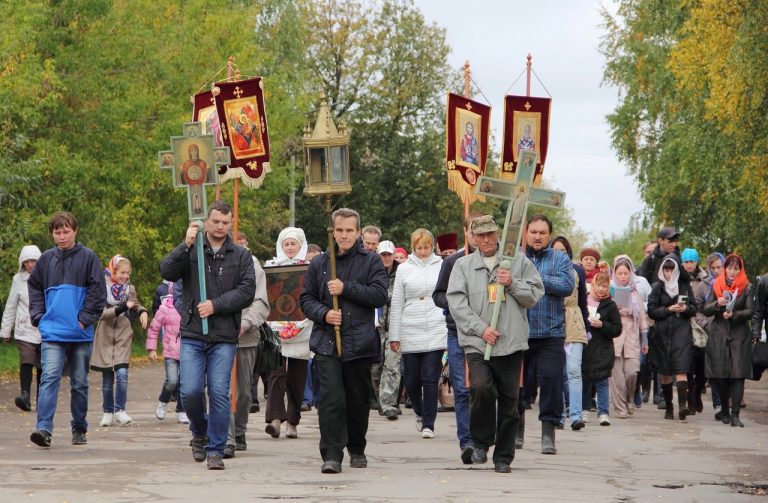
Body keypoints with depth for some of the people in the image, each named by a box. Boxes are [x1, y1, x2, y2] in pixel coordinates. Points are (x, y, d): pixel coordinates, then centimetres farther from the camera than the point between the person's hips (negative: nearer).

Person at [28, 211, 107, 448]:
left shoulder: (88, 257, 0)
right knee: (49, 378, -14)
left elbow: (98, 292, -3)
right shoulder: (46, 259, 7)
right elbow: (34, 287, 17)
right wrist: (38, 316, 4)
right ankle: (44, 428, -23)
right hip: (52, 332, 1)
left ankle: (79, 429, 22)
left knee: (80, 383, 9)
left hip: (81, 333, -1)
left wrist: (85, 319, -9)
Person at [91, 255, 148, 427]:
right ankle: (108, 412, 17)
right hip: (105, 337, -2)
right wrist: (123, 307, -26)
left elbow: (135, 304, 23)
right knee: (107, 378, 5)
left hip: (123, 336, 2)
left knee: (122, 373, -14)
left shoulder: (129, 288, 4)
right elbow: (101, 313, -17)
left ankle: (120, 410, -6)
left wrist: (141, 311, 1)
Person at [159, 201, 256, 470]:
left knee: (219, 393, -5)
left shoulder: (241, 256, 8)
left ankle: (216, 450, 3)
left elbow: (247, 291, -2)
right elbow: (167, 272, -8)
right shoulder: (190, 251, 8)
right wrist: (186, 245, -18)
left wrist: (216, 305, -12)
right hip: (192, 336, 0)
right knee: (190, 391, -7)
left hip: (224, 337, 0)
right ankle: (199, 433, 21)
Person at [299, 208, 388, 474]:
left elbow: (379, 295, -7)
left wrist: (346, 288, -14)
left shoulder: (371, 262, 4)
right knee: (331, 398, -12)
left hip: (360, 342, 0)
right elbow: (306, 299, 12)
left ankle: (357, 450, 28)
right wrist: (323, 314, -7)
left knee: (358, 400, 10)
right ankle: (331, 455, -13)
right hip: (327, 342, 0)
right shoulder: (319, 263, 11)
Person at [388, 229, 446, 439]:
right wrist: (394, 335, 3)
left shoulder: (442, 267, 5)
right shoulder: (404, 269, 7)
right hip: (410, 333, 2)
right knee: (412, 380, 7)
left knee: (430, 379, -7)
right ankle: (420, 413, 33)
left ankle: (429, 424, -1)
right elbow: (396, 304, 8)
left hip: (436, 332, -2)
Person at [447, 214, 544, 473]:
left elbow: (535, 294, 8)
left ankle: (503, 457, 16)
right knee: (482, 387, -23)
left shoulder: (518, 261, 9)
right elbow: (456, 302, -1)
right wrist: (481, 328, -10)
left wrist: (513, 284, -9)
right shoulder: (463, 265, 7)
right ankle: (481, 442, -2)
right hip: (477, 343, -1)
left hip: (511, 344, 1)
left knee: (509, 401, 4)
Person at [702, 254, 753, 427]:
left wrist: (734, 314, -19)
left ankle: (735, 414, -13)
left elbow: (750, 312, -2)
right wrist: (717, 304, -13)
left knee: (738, 374, -11)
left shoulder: (747, 287, 4)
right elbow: (705, 310, 7)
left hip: (739, 335, -2)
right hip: (719, 334, 2)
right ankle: (725, 410, 19)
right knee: (720, 375, -1)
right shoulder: (716, 286, 9)